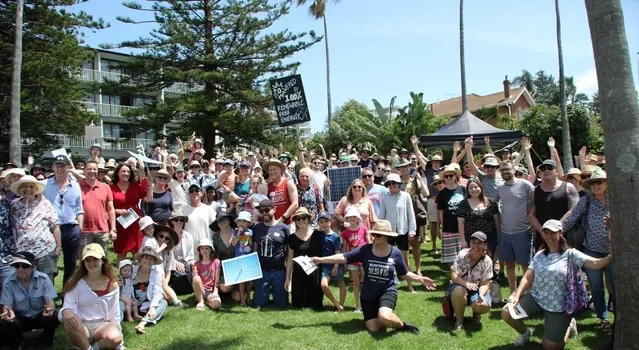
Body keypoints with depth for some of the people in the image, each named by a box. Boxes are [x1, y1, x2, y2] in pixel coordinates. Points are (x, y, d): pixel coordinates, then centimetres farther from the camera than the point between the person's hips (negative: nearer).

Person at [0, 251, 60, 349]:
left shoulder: (43, 278, -16)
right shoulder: (8, 283, -12)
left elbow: (50, 302, -19)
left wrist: (49, 309, -46)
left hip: (40, 316, -1)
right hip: (20, 318, 1)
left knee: (54, 317, -33)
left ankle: (45, 340, 3)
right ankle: (19, 342, 6)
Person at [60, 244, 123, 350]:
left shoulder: (112, 284, 1)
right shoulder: (76, 283, -1)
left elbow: (115, 314, 5)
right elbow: (67, 307, -10)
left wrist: (117, 333, -5)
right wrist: (66, 312, -34)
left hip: (103, 324, 0)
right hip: (81, 326, 0)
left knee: (114, 338, -34)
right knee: (69, 322, -36)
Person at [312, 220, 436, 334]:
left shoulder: (395, 253, -8)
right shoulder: (365, 250, -8)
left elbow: (404, 274, 4)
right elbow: (344, 257, -10)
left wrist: (421, 279, -9)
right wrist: (321, 259, -15)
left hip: (387, 291, -3)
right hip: (368, 295, 3)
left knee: (384, 317, -33)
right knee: (373, 329, -2)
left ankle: (402, 325, 0)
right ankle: (389, 315, 30)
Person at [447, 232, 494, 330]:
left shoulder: (487, 261, -12)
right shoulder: (462, 255, -15)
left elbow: (485, 283, -14)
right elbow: (454, 276, -20)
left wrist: (481, 295, -36)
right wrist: (466, 284, -40)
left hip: (477, 289, 1)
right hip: (460, 285, -1)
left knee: (484, 306, -29)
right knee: (459, 291, -38)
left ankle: (476, 313, 12)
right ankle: (459, 319, -11)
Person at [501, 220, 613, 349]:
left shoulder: (570, 254, -8)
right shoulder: (539, 255, 5)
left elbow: (596, 263, -21)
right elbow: (527, 278, 3)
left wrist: (612, 255, -39)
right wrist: (517, 296, -9)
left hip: (558, 307, -4)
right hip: (535, 298, 4)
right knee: (506, 313, -14)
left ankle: (569, 325, 33)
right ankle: (525, 333, 19)